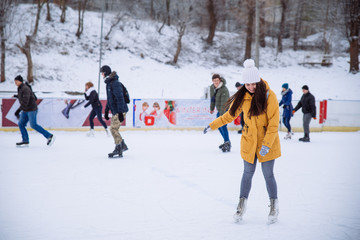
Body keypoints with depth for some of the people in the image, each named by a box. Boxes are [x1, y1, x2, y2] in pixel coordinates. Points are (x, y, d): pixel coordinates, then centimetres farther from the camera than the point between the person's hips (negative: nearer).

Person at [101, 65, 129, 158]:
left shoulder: (115, 83, -18)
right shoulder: (109, 83, 14)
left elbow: (120, 98, -23)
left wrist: (120, 113, -27)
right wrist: (106, 111, 26)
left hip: (120, 111, -10)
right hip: (115, 111, 10)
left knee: (113, 129, -11)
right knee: (113, 128, 16)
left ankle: (118, 151, -6)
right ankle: (123, 146, 29)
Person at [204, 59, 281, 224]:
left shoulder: (269, 95, -14)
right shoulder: (242, 96, -1)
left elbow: (274, 122, -15)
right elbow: (230, 115, 13)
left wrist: (267, 144, -20)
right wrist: (212, 125, 13)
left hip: (267, 143, -3)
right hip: (249, 142, 3)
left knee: (268, 175, 2)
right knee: (248, 173, 8)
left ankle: (274, 207, 20)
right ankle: (242, 204, 23)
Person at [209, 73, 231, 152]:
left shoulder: (224, 90, -26)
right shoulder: (212, 87, -3)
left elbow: (223, 104, -30)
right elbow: (212, 98, 11)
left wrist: (221, 115, -33)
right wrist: (212, 108, 17)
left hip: (226, 109, -9)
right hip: (219, 110, 9)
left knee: (223, 125, -19)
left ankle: (227, 145, -16)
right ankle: (226, 142, 32)